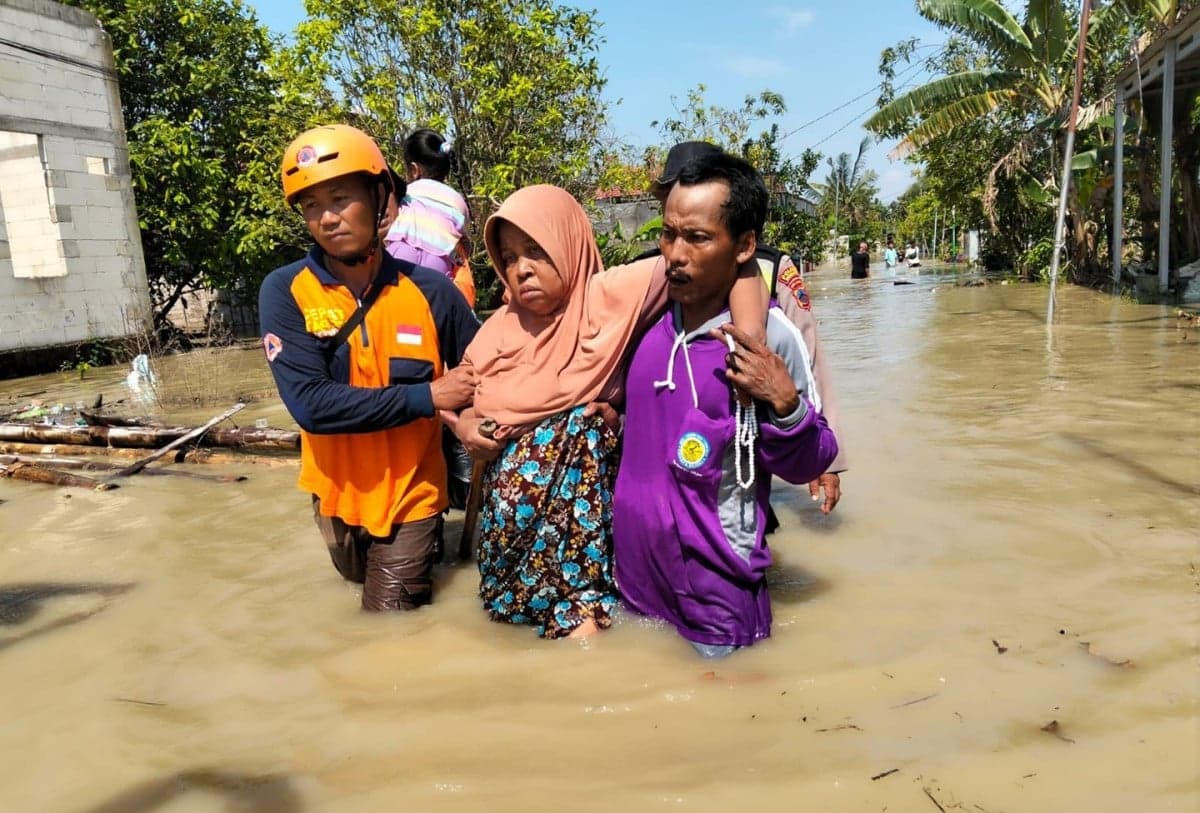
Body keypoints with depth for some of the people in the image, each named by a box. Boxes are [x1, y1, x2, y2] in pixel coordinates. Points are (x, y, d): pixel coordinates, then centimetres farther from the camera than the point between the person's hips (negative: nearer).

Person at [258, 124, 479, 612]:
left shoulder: (431, 291, -13)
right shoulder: (284, 292, -14)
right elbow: (310, 404, -24)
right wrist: (425, 396, -25)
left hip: (410, 493, -2)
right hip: (338, 492, 2)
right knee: (365, 584, 27)